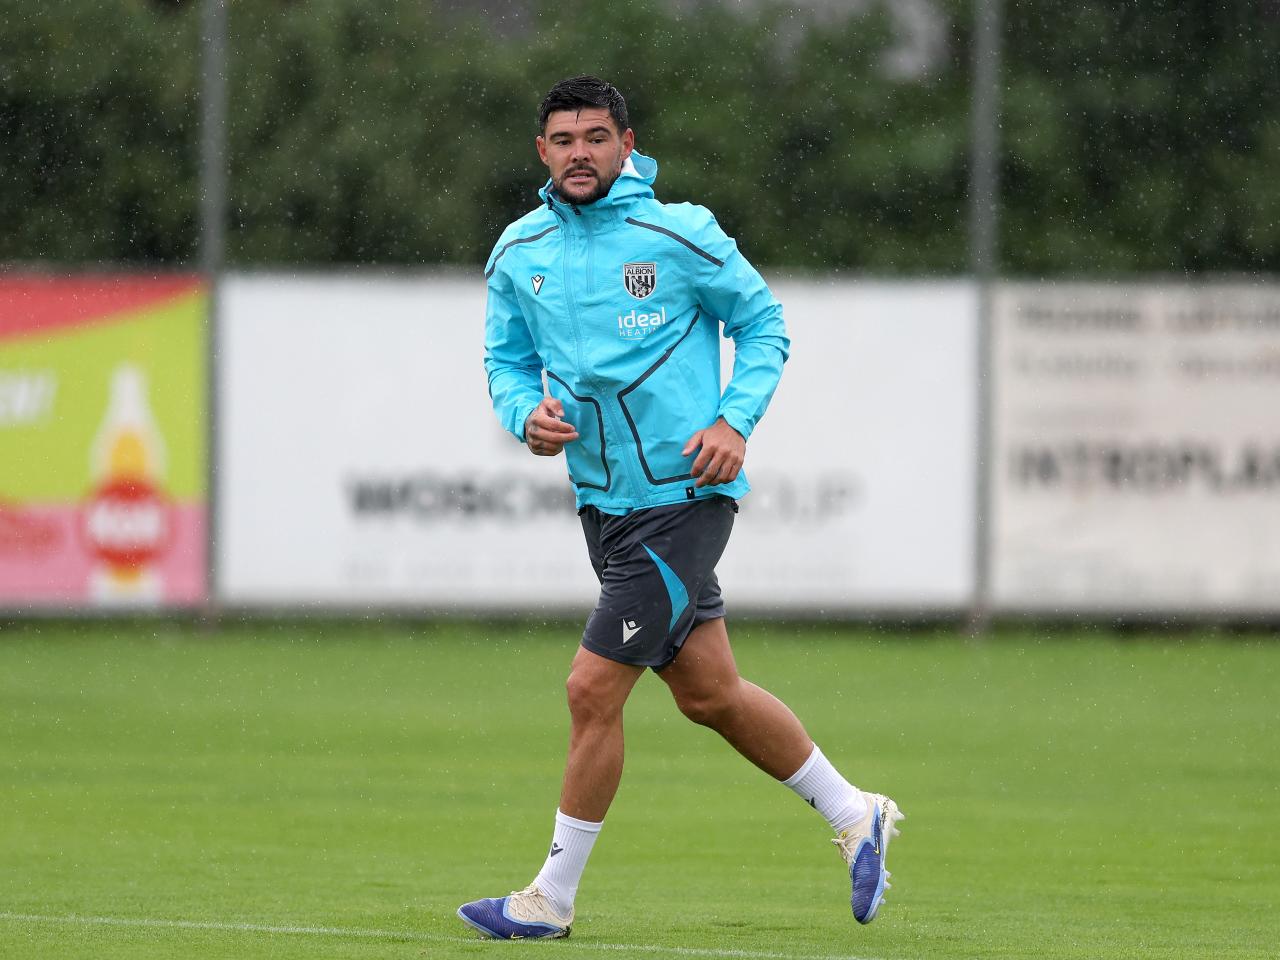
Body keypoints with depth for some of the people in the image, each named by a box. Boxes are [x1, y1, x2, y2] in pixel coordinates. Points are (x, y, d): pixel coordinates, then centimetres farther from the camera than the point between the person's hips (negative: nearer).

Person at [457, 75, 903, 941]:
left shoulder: (678, 236, -10)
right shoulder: (519, 255, 4)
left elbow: (764, 323, 0)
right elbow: (507, 360, 14)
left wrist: (735, 421, -13)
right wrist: (527, 417, -8)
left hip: (685, 495, -6)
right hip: (604, 503, 6)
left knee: (593, 689, -10)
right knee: (708, 691, 13)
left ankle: (553, 897, 2)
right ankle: (856, 817, 31)